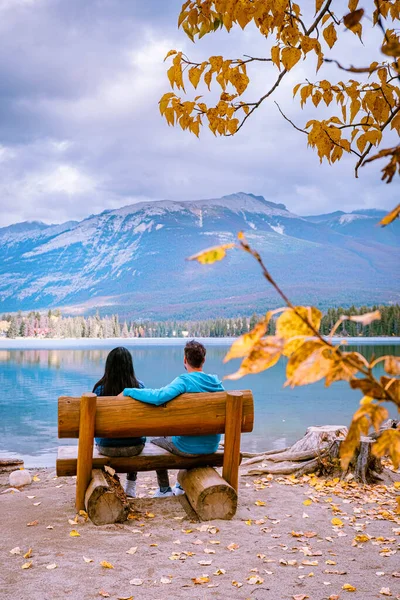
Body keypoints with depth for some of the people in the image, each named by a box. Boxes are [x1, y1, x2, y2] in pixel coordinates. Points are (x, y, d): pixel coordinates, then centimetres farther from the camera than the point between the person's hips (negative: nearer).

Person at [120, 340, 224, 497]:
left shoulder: (184, 381, -21)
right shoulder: (216, 382, -3)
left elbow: (159, 397, -37)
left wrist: (128, 391, -25)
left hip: (187, 447, -5)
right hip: (212, 447, 5)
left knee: (156, 441, 26)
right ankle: (181, 486, 46)